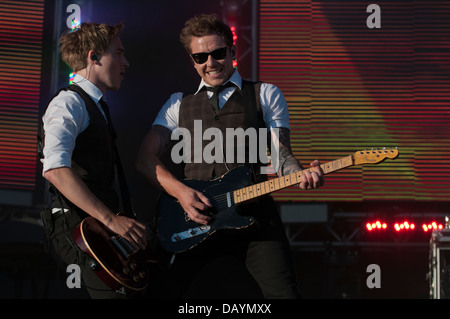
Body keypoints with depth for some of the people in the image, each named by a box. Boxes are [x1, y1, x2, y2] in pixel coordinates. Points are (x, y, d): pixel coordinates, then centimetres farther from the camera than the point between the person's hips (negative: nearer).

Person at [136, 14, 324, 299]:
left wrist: (301, 175, -18)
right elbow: (146, 158, 9)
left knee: (284, 292, -15)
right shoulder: (179, 104, 18)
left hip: (252, 209, -2)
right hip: (196, 216, 2)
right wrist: (180, 191, -9)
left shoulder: (266, 95, 14)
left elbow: (281, 153, 6)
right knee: (182, 294, -2)